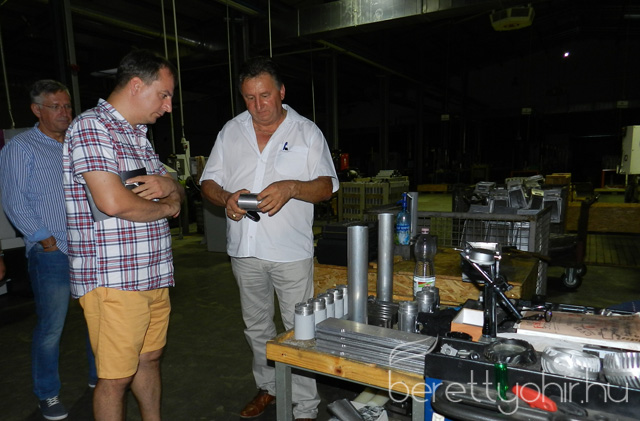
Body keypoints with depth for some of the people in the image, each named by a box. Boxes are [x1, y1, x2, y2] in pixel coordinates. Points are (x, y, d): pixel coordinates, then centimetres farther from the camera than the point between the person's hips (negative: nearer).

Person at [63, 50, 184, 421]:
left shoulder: (139, 136, 17)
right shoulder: (91, 128, -12)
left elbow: (179, 194, 20)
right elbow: (112, 202, -25)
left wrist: (170, 185, -4)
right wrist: (166, 206, -7)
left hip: (153, 275, 8)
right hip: (114, 280, -8)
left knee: (149, 359, 20)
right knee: (116, 377, 5)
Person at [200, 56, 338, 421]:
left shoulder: (307, 132, -2)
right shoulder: (231, 131, 7)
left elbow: (326, 186, -6)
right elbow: (209, 182, 8)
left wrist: (291, 188, -25)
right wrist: (226, 198, -15)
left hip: (291, 251, -4)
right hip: (245, 249, 4)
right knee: (257, 327, 19)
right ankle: (268, 387, 41)